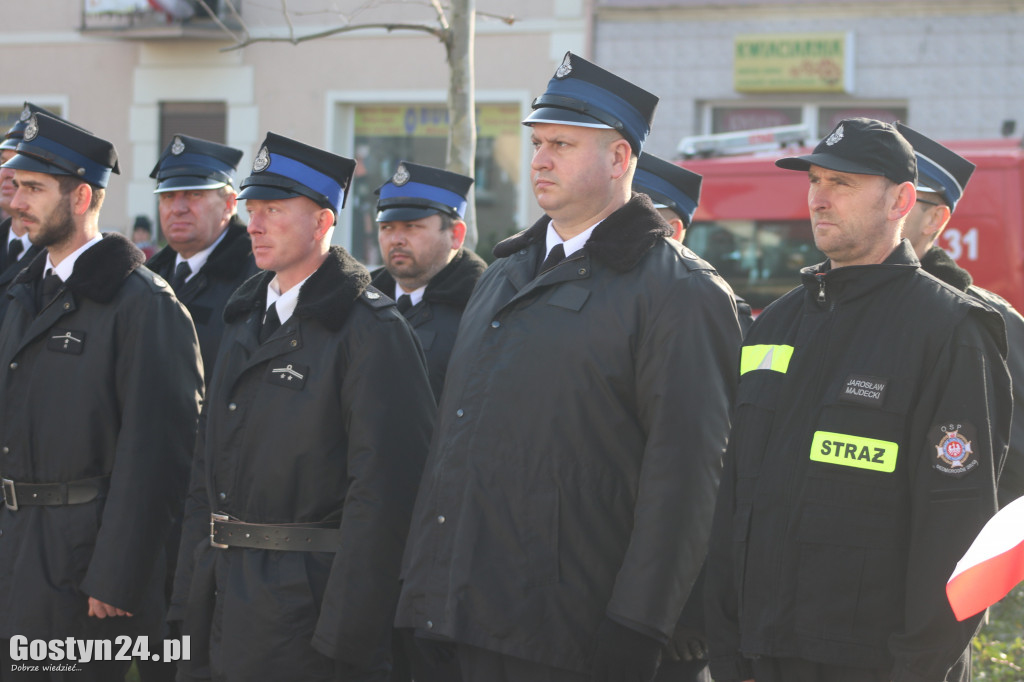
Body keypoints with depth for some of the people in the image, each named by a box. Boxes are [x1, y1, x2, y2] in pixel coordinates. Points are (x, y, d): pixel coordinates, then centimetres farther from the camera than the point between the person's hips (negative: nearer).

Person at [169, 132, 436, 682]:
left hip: (306, 609, -7)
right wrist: (190, 598, 12)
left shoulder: (370, 331, -11)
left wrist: (346, 637, -20)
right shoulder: (244, 319, 14)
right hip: (222, 606, 7)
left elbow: (381, 491, -16)